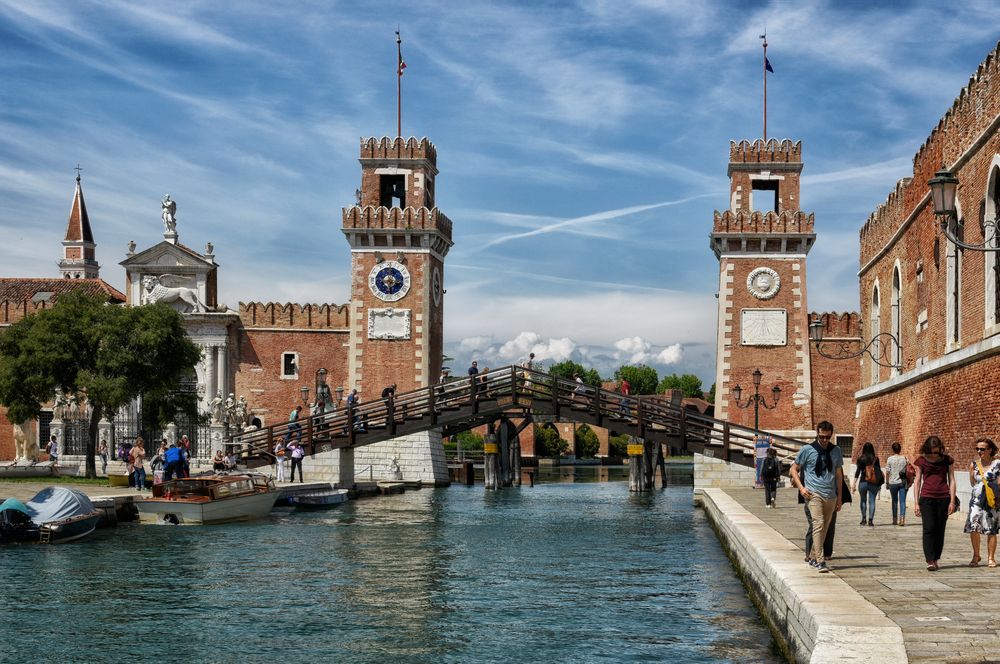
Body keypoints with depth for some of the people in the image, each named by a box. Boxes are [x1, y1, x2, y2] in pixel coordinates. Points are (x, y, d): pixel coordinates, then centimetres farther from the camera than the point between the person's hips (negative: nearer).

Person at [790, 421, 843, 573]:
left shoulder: (836, 451, 12)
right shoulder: (807, 450, 0)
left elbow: (838, 475, 18)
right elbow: (794, 469, 7)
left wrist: (840, 497, 15)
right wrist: (801, 487, -6)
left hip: (831, 496, 5)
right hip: (813, 494, -5)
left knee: (824, 528, 9)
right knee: (818, 524, -18)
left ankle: (813, 557, 23)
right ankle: (820, 561, -21)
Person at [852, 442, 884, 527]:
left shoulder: (861, 458, -4)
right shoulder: (876, 459, 1)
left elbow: (858, 471, -6)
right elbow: (879, 471, 5)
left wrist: (854, 483, -4)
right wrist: (879, 484, 15)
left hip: (863, 482, -1)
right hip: (874, 484, 1)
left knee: (863, 500, 16)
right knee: (872, 501, 3)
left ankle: (864, 518, 15)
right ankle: (870, 520, -4)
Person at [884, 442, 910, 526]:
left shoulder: (890, 459, -5)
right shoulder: (904, 459, 0)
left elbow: (887, 472, -3)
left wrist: (887, 483, 6)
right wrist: (908, 482, 12)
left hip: (893, 483, -1)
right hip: (903, 482, 1)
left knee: (894, 501, 12)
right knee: (902, 501, -2)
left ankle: (895, 520, 19)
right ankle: (902, 518, -16)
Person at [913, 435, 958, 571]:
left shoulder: (947, 460, 5)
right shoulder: (921, 461, 4)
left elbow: (951, 481, 7)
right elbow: (917, 481, 7)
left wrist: (952, 501, 1)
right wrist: (917, 503, 4)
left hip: (943, 499, 1)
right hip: (926, 498, -1)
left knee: (940, 529, 4)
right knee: (929, 528, -11)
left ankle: (937, 558, 15)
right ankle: (930, 561, -13)